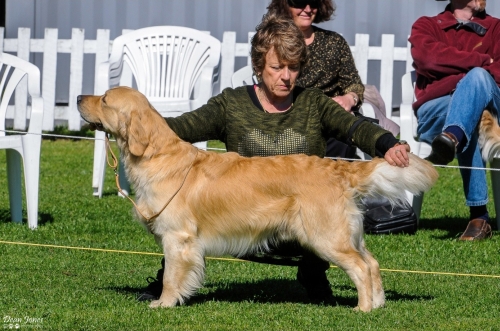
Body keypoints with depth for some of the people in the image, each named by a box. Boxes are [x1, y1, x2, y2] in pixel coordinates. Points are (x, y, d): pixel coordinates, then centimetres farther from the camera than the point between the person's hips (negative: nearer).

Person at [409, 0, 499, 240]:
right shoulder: (427, 26, 15)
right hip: (435, 111, -1)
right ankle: (478, 215, -45)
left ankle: (452, 138, -59)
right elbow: (427, 57, -8)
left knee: (478, 76, -32)